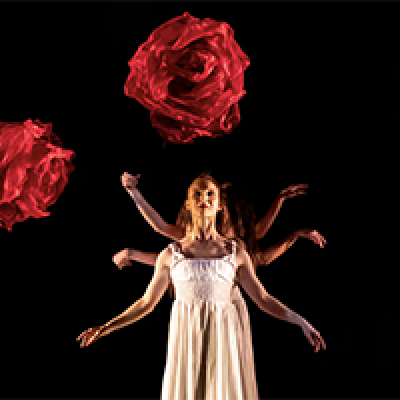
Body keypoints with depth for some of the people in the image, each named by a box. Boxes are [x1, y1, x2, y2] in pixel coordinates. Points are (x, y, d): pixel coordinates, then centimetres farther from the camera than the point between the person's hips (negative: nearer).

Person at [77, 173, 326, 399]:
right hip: (187, 343, 0)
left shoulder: (236, 251, 8)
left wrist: (301, 322, 1)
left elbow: (263, 298, 10)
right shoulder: (171, 254, 8)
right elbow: (146, 303, 14)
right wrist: (104, 329, 9)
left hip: (224, 342, 0)